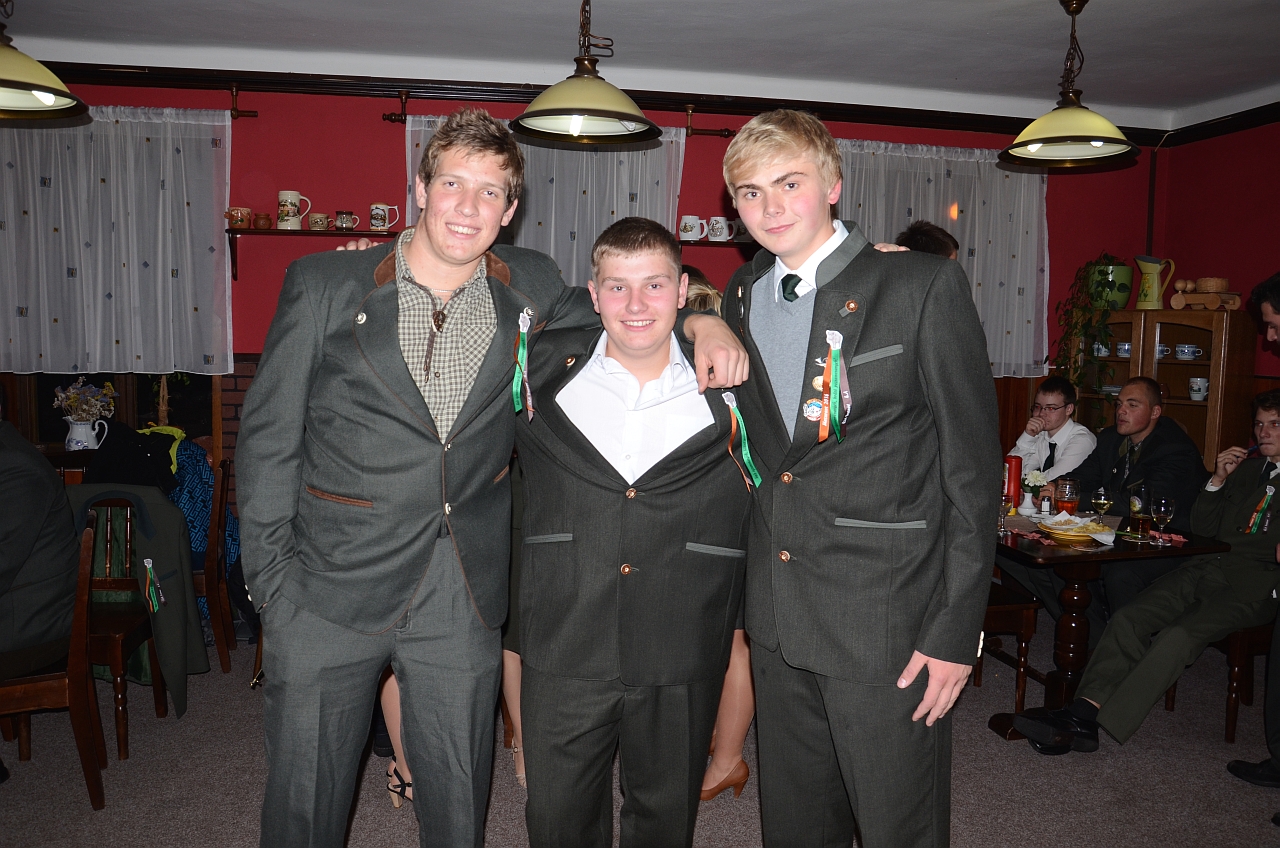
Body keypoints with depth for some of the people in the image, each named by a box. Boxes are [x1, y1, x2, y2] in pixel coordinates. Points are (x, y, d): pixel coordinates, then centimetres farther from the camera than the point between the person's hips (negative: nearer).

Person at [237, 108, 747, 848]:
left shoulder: (531, 289, 1)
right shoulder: (324, 285, -4)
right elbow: (269, 435, -1)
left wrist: (703, 322, -3)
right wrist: (272, 578, -4)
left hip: (464, 601, 2)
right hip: (329, 593, -1)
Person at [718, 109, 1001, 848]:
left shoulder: (925, 286, -10)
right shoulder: (742, 296, 9)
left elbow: (974, 465, -10)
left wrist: (957, 627, -12)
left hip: (887, 619, -5)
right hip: (778, 617, 6)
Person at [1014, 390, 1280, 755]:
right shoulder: (1244, 468, 24)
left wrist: (1225, 543, -2)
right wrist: (1218, 481, 7)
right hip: (1204, 569, 6)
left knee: (1178, 636, -29)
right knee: (1127, 619, -18)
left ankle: (1097, 725, -31)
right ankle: (1084, 711, -27)